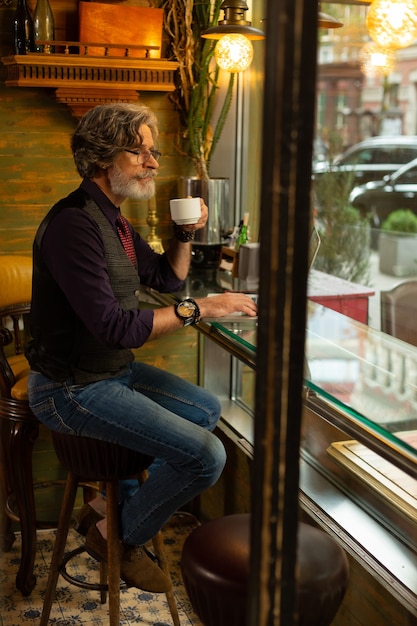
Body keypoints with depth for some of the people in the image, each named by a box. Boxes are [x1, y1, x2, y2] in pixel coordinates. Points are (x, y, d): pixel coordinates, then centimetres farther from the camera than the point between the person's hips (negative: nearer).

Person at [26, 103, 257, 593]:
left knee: (207, 409, 20)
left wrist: (185, 233, 3)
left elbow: (167, 279, 21)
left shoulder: (113, 220, 9)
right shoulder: (74, 224, -23)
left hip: (115, 370, 10)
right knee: (205, 456, -17)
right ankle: (117, 534, 8)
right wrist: (199, 309, -24)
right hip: (73, 388, -10)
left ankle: (113, 504, 18)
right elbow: (115, 327, -29)